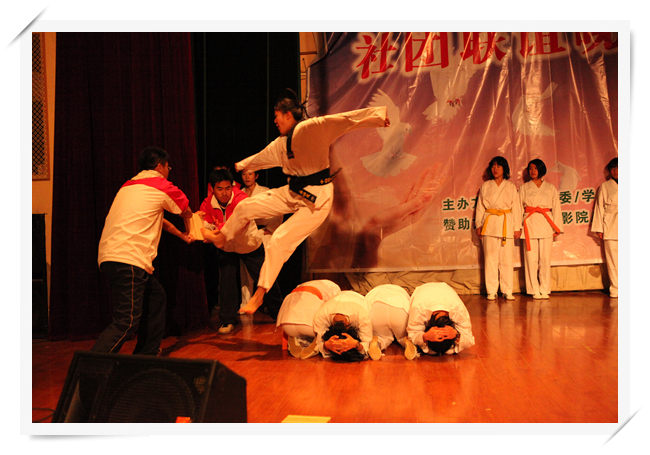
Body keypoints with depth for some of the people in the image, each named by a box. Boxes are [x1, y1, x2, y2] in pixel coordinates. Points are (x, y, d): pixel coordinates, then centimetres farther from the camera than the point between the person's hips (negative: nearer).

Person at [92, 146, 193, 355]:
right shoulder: (161, 186, 4)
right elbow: (186, 213, 21)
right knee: (127, 321, -12)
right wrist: (191, 214, 45)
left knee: (156, 298, 20)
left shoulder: (129, 186, 26)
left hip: (109, 256, 9)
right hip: (128, 259, -9)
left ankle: (146, 356, 25)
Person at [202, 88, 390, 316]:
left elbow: (344, 119, -25)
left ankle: (260, 293, 3)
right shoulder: (281, 143, 10)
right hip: (293, 193, 8)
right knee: (246, 207, 9)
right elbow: (261, 157, 28)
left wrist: (376, 115, -35)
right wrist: (239, 166, 43)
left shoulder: (312, 128, -16)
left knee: (279, 241, -13)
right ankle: (222, 237, 40)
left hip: (316, 199, -8)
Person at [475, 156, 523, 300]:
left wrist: (517, 227, 3)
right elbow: (480, 207, 11)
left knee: (507, 259, -1)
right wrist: (479, 225, 5)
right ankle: (491, 291, 4)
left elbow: (516, 207, 9)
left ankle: (507, 291, 7)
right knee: (490, 258, -2)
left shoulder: (511, 187, 10)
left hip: (506, 224, 0)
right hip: (490, 223, 0)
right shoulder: (485, 186, 11)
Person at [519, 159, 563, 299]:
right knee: (531, 259, -3)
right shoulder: (524, 188, 11)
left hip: (546, 224, 1)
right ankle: (534, 290, 4)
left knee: (545, 258, -1)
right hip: (530, 223, -1)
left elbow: (556, 208, 12)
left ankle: (544, 290, 7)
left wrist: (557, 227, 5)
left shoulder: (550, 188, 13)